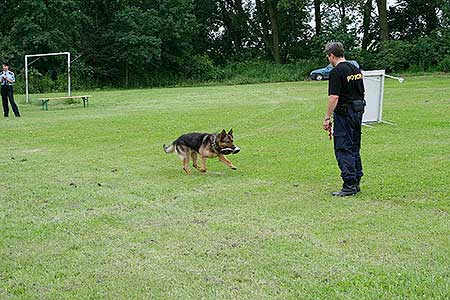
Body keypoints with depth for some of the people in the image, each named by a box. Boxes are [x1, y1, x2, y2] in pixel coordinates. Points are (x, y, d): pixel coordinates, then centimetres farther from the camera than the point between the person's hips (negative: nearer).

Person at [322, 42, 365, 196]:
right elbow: (362, 92, 16)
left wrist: (327, 118, -16)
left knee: (343, 150, -5)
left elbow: (334, 97, -20)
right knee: (354, 148, 14)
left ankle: (349, 186, -7)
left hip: (344, 114, -9)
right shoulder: (356, 69, 12)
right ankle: (356, 182, 18)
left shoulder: (336, 72, -15)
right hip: (358, 112, 9)